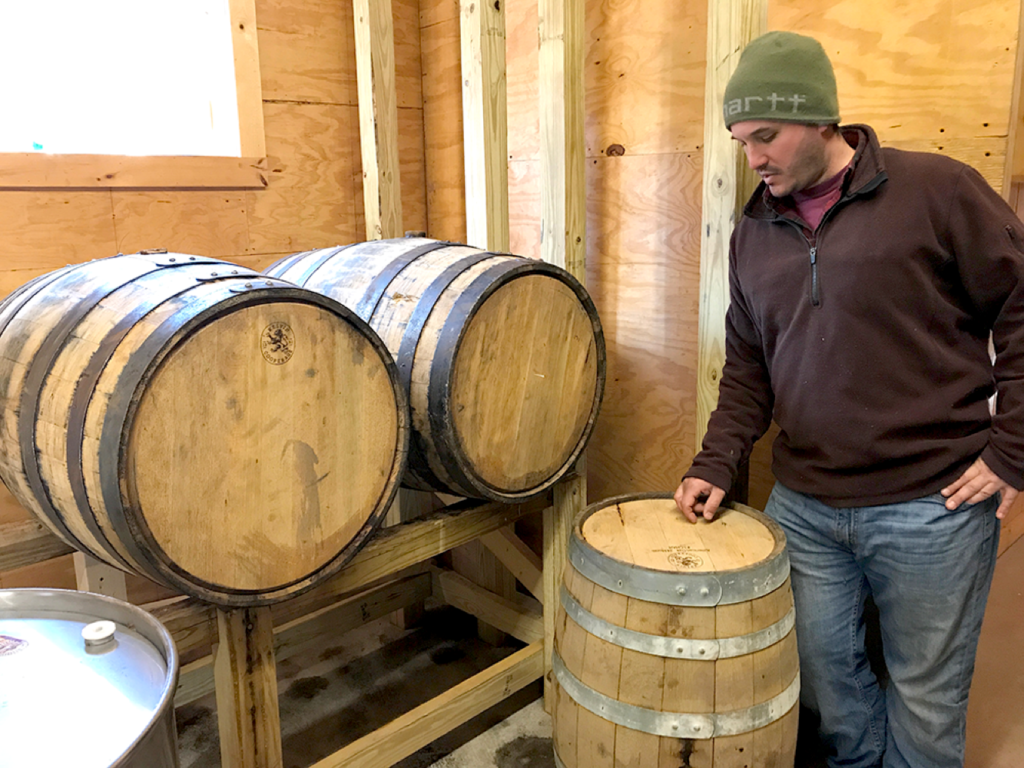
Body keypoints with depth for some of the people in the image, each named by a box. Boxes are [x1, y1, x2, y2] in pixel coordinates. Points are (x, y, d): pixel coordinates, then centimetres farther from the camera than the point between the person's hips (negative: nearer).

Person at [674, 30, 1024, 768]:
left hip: (930, 508, -4)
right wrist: (716, 465, 2)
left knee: (925, 697, 11)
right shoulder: (755, 233, 8)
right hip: (803, 506, 4)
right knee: (825, 677, 15)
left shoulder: (935, 190, -7)